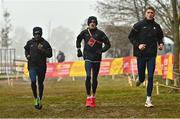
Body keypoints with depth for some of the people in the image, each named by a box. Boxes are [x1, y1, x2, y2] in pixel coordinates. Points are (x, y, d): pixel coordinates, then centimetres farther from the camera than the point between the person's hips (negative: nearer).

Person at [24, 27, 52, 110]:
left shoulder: (45, 43, -2)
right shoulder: (30, 42, 4)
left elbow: (50, 54, -5)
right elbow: (26, 50, 24)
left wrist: (42, 50, -19)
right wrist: (27, 55, 4)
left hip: (41, 66, 0)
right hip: (32, 66, 0)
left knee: (40, 83, 9)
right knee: (33, 81, -16)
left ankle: (40, 100, 25)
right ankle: (36, 98, 3)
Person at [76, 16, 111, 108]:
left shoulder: (100, 33, -1)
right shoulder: (84, 32, 4)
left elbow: (108, 44, 3)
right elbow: (78, 39, 24)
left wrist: (101, 50, -13)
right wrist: (78, 49, 15)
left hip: (97, 59, 1)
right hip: (88, 58, -1)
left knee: (94, 78, 9)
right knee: (88, 76, -17)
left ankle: (93, 97, 24)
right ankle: (88, 97, -15)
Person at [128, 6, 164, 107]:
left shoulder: (156, 26, 6)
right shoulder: (139, 25, -3)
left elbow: (160, 37, 21)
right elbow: (131, 37, 1)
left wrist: (161, 44, 0)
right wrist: (138, 45, -13)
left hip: (152, 55, 1)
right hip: (141, 54, -1)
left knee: (150, 77, -6)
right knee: (142, 77, 7)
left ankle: (149, 99, -3)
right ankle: (141, 79, 45)